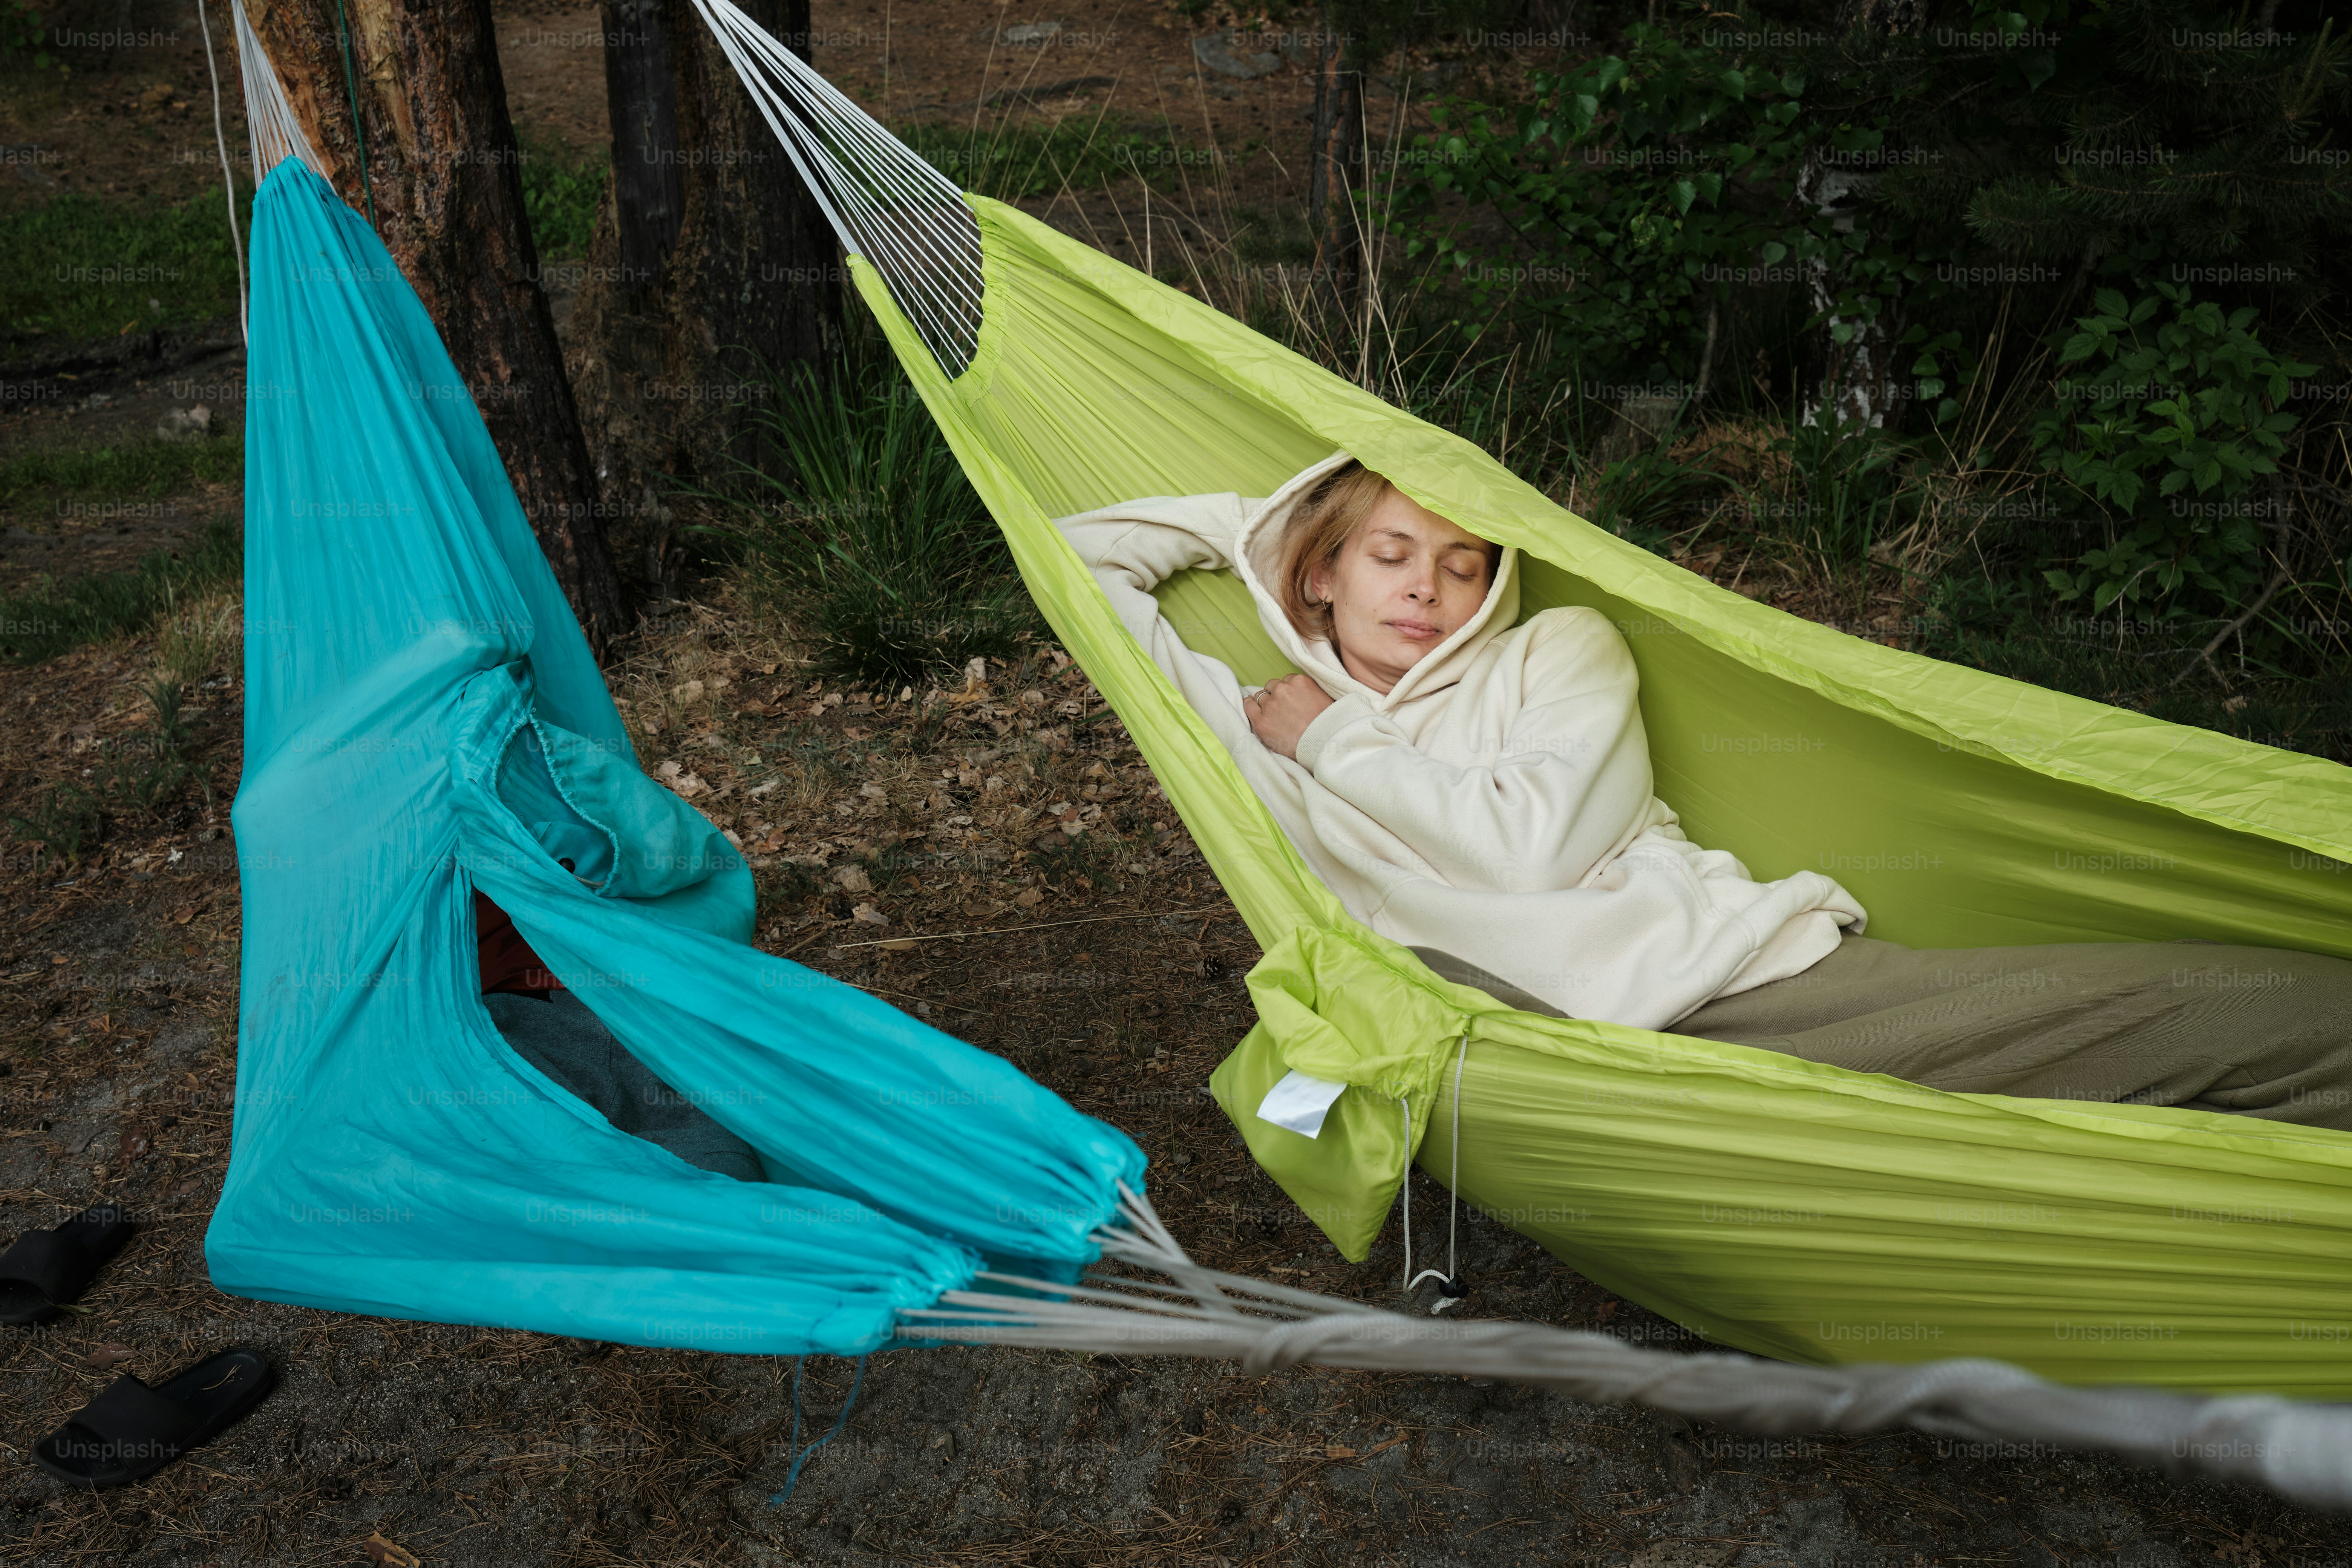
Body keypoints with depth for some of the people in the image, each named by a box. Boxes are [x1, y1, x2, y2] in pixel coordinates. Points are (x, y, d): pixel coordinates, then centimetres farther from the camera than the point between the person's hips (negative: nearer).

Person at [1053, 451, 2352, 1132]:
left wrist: (1341, 743, 12)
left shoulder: (1560, 650, 21)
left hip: (1771, 981, 3)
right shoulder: (1263, 730, 20)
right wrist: (1264, 518, 27)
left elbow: (1533, 843, 2)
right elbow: (1086, 553, 24)